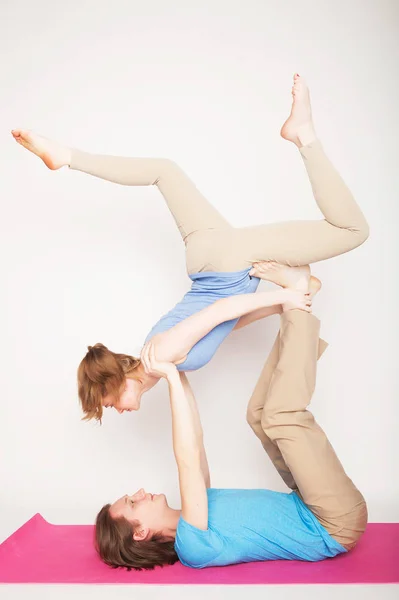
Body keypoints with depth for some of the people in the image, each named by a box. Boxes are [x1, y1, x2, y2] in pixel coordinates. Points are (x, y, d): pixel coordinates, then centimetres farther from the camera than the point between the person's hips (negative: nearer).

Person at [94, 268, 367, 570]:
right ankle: (297, 307, -6)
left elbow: (195, 443, 6)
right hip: (337, 525, -8)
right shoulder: (191, 547, -21)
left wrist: (179, 373, 1)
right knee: (283, 415, -23)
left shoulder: (189, 515, 6)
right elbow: (188, 459, -32)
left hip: (309, 511, 8)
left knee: (261, 413, 5)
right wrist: (173, 379, -29)